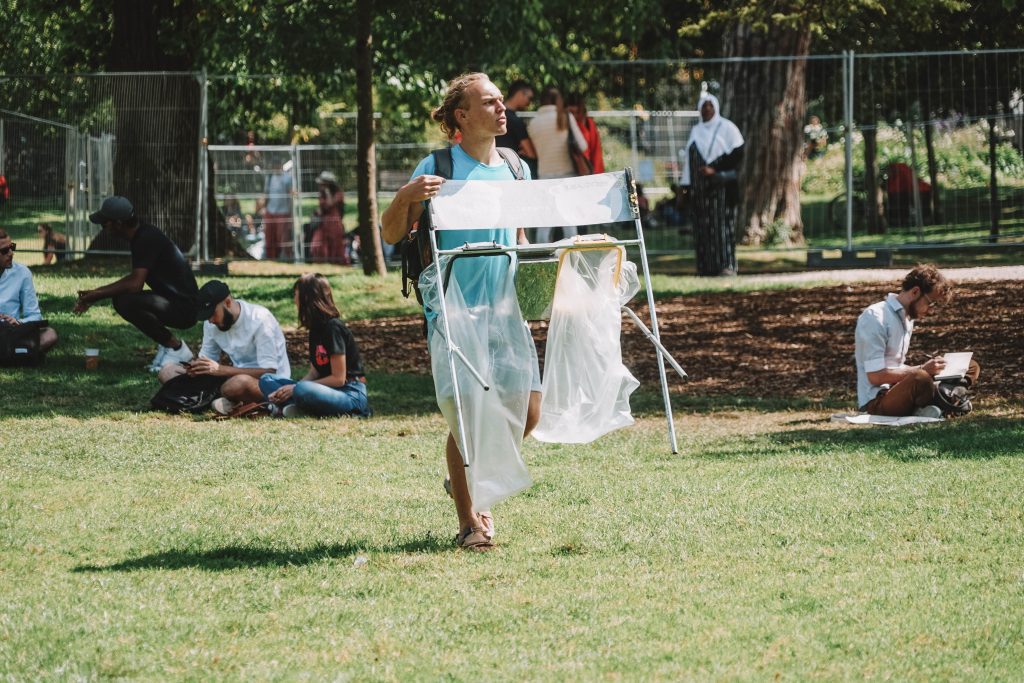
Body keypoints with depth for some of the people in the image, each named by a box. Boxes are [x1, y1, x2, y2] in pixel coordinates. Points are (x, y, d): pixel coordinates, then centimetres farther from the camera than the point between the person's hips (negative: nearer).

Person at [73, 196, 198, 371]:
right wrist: (95, 293, 13)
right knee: (120, 299, 11)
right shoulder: (140, 236, 10)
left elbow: (135, 284, -29)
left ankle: (176, 347, -12)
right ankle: (167, 343, 10)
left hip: (185, 308, -10)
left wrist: (97, 295, -16)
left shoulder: (148, 238, -20)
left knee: (127, 302, -27)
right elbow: (135, 278, 22)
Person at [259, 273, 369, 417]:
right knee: (267, 380, 1)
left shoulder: (333, 328, -15)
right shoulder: (315, 329, 12)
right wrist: (288, 390, -6)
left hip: (351, 394, -10)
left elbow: (338, 378, -16)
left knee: (302, 390, -40)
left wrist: (295, 388, -13)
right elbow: (314, 373, 11)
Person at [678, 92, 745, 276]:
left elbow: (737, 154, -7)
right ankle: (706, 266, 0)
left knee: (722, 222, -11)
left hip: (720, 184, -5)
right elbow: (688, 157, 18)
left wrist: (715, 170, -15)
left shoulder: (726, 127, 1)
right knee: (702, 225, 0)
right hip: (700, 187, 5)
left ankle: (727, 264, -13)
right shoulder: (696, 131, 17)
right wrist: (686, 185, 10)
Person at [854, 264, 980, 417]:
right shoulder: (875, 318, -14)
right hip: (877, 401, -9)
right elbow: (875, 376, -19)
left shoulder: (908, 318, 15)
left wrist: (924, 369, 3)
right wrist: (922, 370, -20)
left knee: (971, 367, 6)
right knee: (920, 379, -40)